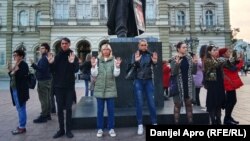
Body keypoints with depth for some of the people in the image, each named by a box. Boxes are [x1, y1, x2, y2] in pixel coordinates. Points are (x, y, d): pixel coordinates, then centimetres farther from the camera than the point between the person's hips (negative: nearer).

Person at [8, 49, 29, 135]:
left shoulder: (24, 65, -11)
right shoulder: (16, 65, 16)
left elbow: (22, 77, -19)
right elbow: (13, 77, 18)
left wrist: (15, 71, -24)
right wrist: (10, 71, 5)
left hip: (20, 91, -9)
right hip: (15, 90, 9)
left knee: (21, 109, -3)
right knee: (20, 109, 14)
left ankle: (22, 127, 5)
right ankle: (21, 126, 23)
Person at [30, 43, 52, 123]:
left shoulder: (43, 58, -15)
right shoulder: (48, 58, 16)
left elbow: (42, 69, -25)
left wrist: (33, 64, -26)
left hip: (43, 81, -10)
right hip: (47, 80, 11)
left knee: (43, 100, -6)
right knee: (47, 99, 13)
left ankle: (43, 116, -1)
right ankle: (47, 115, 21)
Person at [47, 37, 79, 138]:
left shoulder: (73, 56, -1)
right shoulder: (57, 56, 6)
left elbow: (76, 70, -14)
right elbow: (52, 71, 3)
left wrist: (72, 63, -32)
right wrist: (51, 63, -16)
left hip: (69, 86, -2)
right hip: (59, 86, 2)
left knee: (68, 108, 4)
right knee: (60, 109, 7)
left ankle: (68, 130, 14)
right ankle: (61, 129, 18)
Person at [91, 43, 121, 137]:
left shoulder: (114, 60, 3)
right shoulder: (97, 60, 4)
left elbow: (116, 74, -4)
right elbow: (94, 74, 0)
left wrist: (117, 66, -19)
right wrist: (93, 66, -13)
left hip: (110, 89, 0)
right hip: (99, 89, 1)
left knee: (111, 110, 6)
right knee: (100, 110, 7)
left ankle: (111, 129, 18)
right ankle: (100, 129, 19)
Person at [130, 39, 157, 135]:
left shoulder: (150, 54, 2)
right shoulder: (135, 55, 0)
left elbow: (153, 65, -11)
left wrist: (155, 62, -34)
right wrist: (136, 61, -33)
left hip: (149, 81, 1)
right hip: (138, 81, -1)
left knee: (151, 103, 3)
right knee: (139, 103, 2)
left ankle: (154, 123, 15)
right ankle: (140, 125, 9)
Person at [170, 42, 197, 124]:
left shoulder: (189, 58, 6)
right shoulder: (174, 59, -6)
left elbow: (193, 72, 6)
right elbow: (173, 73, -13)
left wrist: (195, 64, -10)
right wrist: (177, 64, -26)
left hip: (188, 85, 4)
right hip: (178, 85, -4)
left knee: (189, 104, 11)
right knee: (178, 104, 3)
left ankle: (190, 122, 20)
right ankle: (176, 122, 12)